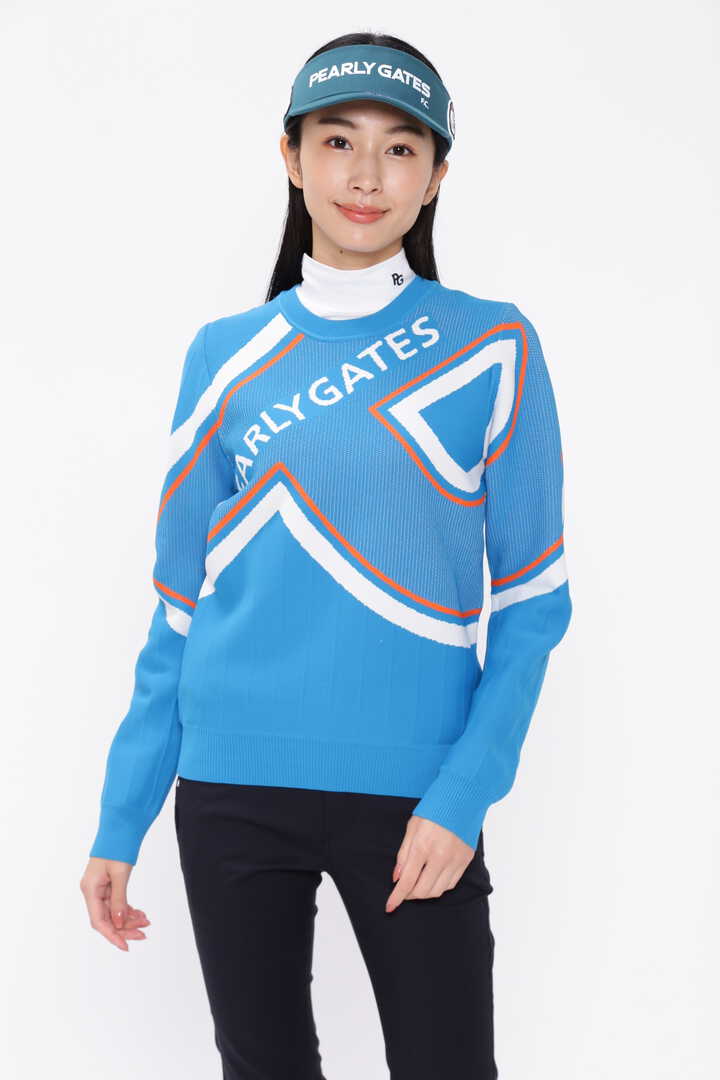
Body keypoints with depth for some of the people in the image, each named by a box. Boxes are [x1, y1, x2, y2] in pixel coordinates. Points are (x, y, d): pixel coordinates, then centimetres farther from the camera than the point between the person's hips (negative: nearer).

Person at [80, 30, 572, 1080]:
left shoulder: (492, 347, -1)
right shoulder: (226, 355, 5)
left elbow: (533, 601, -2)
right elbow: (179, 609, 7)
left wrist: (463, 795, -13)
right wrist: (121, 821, 5)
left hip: (412, 790, -2)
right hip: (233, 789, 2)